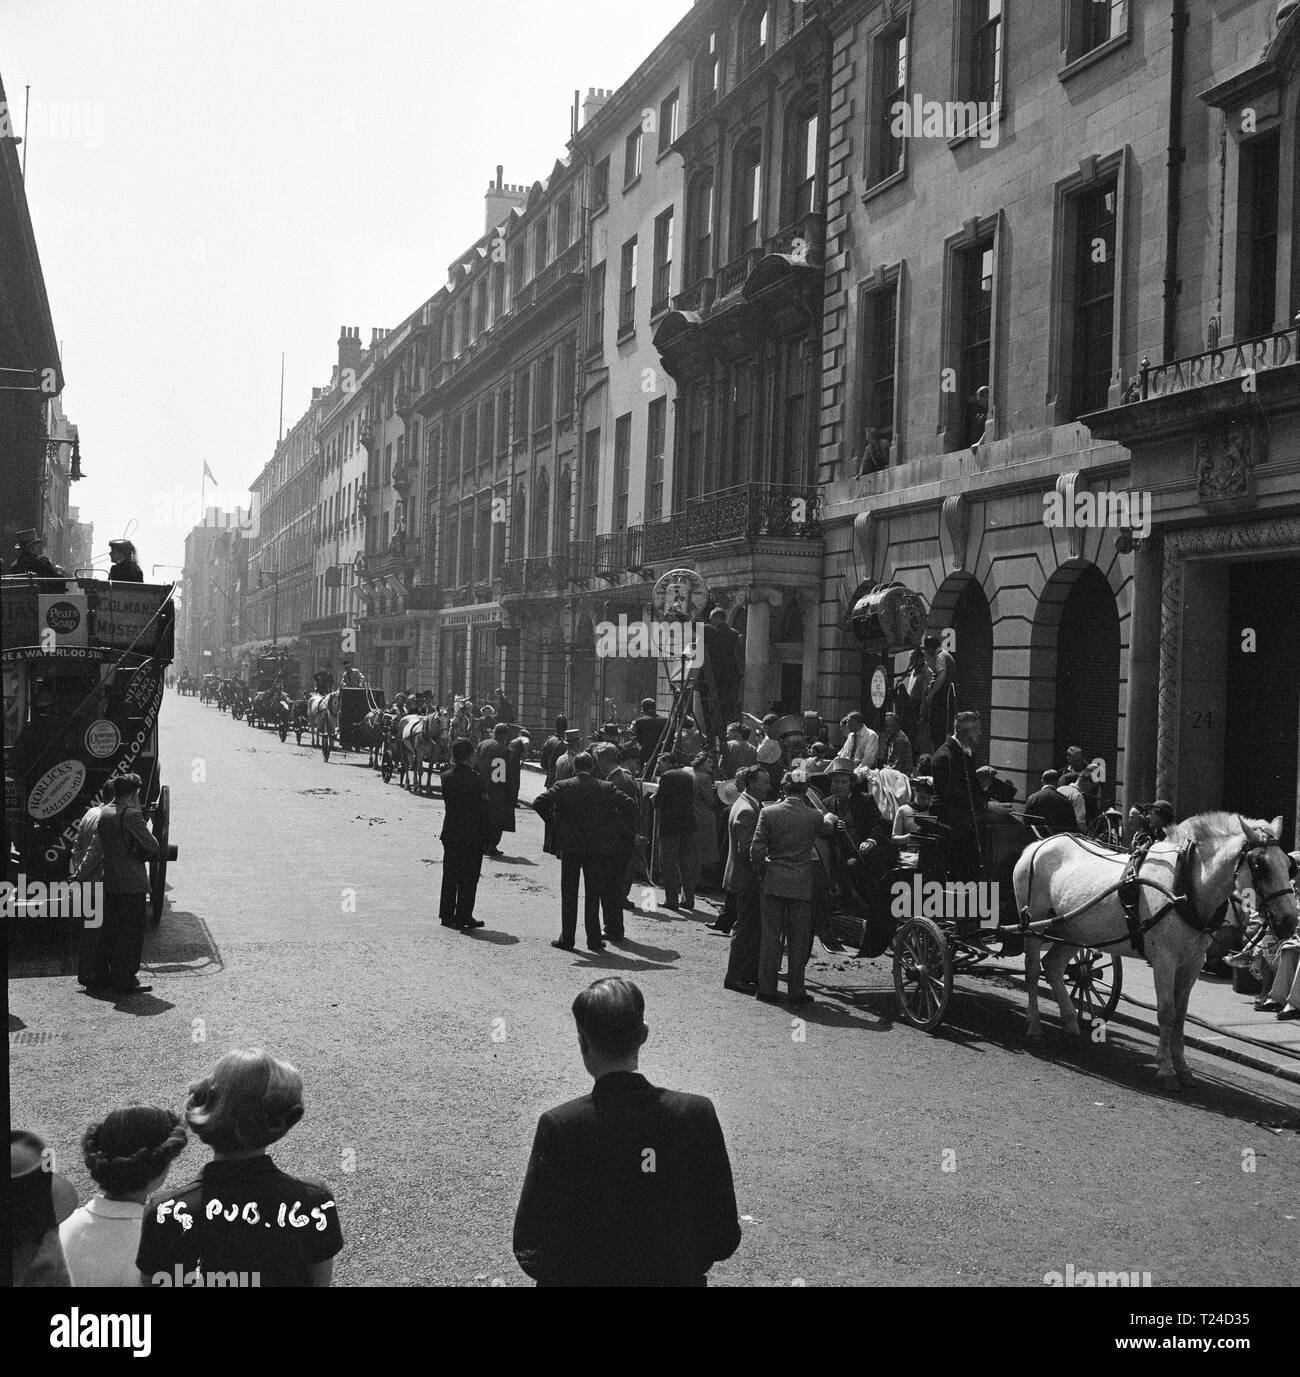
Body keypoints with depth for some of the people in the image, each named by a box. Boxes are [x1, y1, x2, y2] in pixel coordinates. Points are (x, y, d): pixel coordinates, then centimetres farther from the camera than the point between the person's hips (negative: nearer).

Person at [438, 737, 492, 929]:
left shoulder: (445, 777, -2)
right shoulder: (475, 778, -17)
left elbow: (447, 803, 7)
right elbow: (483, 808, -13)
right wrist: (489, 832, -3)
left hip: (450, 833, 5)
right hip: (472, 834, -5)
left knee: (450, 876, 14)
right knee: (469, 877, 4)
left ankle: (446, 915, 20)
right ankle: (463, 918, 7)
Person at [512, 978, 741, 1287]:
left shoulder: (559, 1127, -18)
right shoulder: (698, 1114, -12)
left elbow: (532, 1253, -14)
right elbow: (724, 1239, -5)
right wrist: (682, 1266, 11)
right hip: (678, 1278, 2)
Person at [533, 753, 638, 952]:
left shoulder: (562, 786, -4)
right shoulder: (605, 788, -1)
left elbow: (539, 802, -14)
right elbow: (629, 804, -10)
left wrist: (552, 821, -1)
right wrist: (629, 829, 2)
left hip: (570, 846, -1)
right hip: (597, 846, 1)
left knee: (569, 894, 8)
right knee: (593, 894, 8)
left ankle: (567, 939, 10)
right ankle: (594, 939, 8)